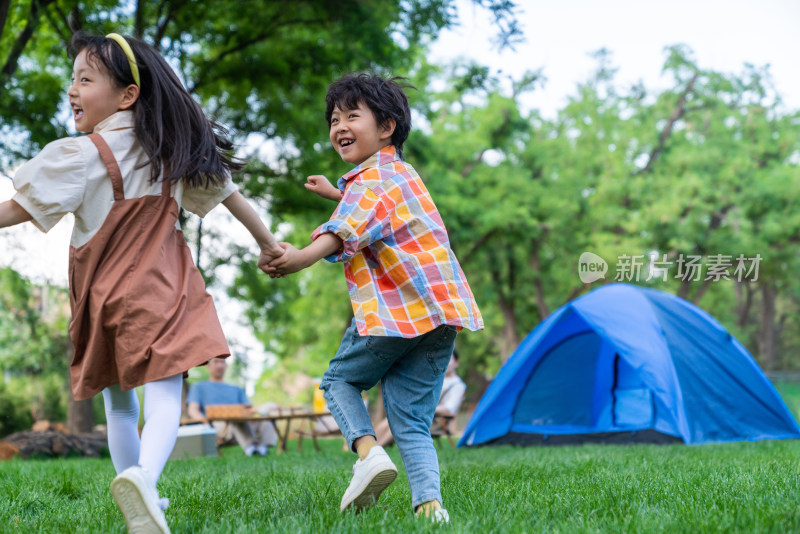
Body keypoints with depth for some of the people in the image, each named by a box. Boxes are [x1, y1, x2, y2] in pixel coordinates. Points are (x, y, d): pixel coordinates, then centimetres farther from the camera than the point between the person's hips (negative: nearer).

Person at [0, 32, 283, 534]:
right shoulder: (174, 150, 7)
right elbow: (227, 192, 17)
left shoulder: (82, 156, -8)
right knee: (164, 397, -7)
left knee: (118, 405, 15)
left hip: (105, 299, -1)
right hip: (161, 292, 1)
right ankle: (144, 475, -34)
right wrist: (267, 243, 30)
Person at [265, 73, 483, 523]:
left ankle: (368, 450, -7)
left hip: (395, 313, -8)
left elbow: (348, 229, -28)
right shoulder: (401, 172, 24)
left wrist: (302, 258, -44)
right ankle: (430, 503, -9)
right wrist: (336, 193, 60)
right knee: (412, 423, 7)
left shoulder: (372, 178, -5)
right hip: (441, 315, 8)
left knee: (340, 379, 15)